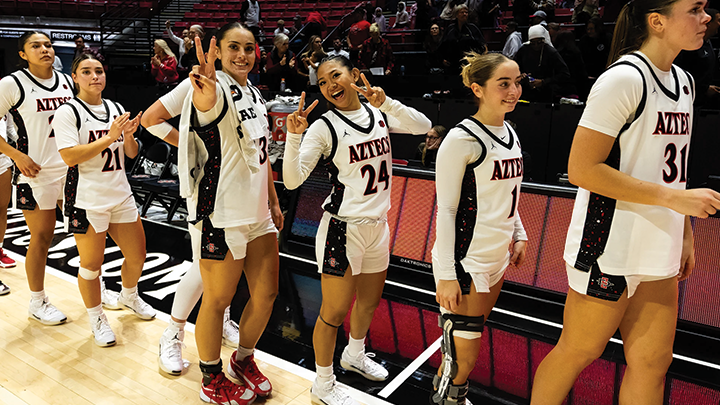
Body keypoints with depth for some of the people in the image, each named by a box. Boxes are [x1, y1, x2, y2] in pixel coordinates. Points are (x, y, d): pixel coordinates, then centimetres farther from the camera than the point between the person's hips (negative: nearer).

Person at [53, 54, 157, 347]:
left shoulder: (116, 109, 9)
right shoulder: (67, 112, -8)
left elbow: (131, 154, 12)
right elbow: (70, 157, -18)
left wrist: (129, 135, -9)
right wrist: (109, 137, -22)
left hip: (121, 195, 6)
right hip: (87, 201, -5)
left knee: (137, 255, 13)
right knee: (92, 264, 5)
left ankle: (129, 296, 42)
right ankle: (96, 317, 27)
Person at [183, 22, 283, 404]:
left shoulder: (255, 95, 13)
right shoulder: (216, 87, -12)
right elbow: (205, 103, -40)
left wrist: (274, 202, 20)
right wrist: (204, 97, -63)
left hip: (257, 213, 8)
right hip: (220, 216, -8)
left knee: (266, 294, 14)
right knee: (217, 299, 7)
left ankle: (244, 359, 38)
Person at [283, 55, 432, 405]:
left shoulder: (378, 114, 4)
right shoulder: (324, 127, -12)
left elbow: (423, 126, -8)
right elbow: (292, 180, -18)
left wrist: (386, 103, -19)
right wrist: (293, 135, -32)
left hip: (377, 225, 6)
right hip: (342, 228, -6)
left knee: (370, 300, 23)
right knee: (335, 311, 2)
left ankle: (354, 354, 49)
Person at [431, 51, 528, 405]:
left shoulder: (509, 133, 9)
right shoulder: (462, 139, -16)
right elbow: (445, 209, -17)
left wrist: (518, 234, 16)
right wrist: (446, 275, -19)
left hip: (497, 257, 8)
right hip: (464, 260, -8)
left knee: (467, 341, 21)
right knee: (464, 358, -1)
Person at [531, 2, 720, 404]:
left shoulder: (683, 81, 12)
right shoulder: (624, 78, -15)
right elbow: (582, 169, -21)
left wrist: (685, 232, 15)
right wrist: (674, 197, -19)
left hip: (658, 252, 8)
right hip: (609, 248, -8)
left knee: (653, 361, 14)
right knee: (578, 352, 6)